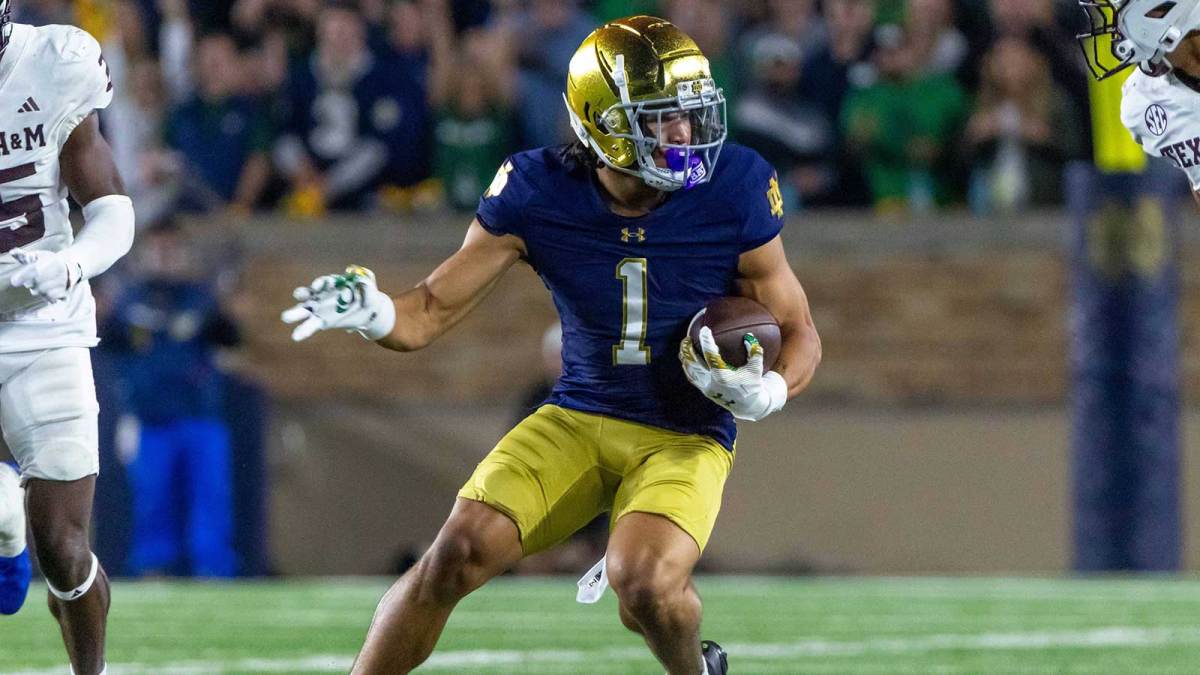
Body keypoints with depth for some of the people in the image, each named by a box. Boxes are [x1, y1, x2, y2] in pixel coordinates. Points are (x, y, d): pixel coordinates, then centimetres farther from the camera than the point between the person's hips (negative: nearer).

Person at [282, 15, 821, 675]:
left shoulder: (733, 194, -14)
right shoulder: (539, 194, -12)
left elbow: (799, 334, -2)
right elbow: (430, 312, -6)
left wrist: (766, 391, -24)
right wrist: (371, 312, -28)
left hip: (685, 439, -2)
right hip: (576, 419, 2)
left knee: (642, 584, -29)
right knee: (459, 551, -17)